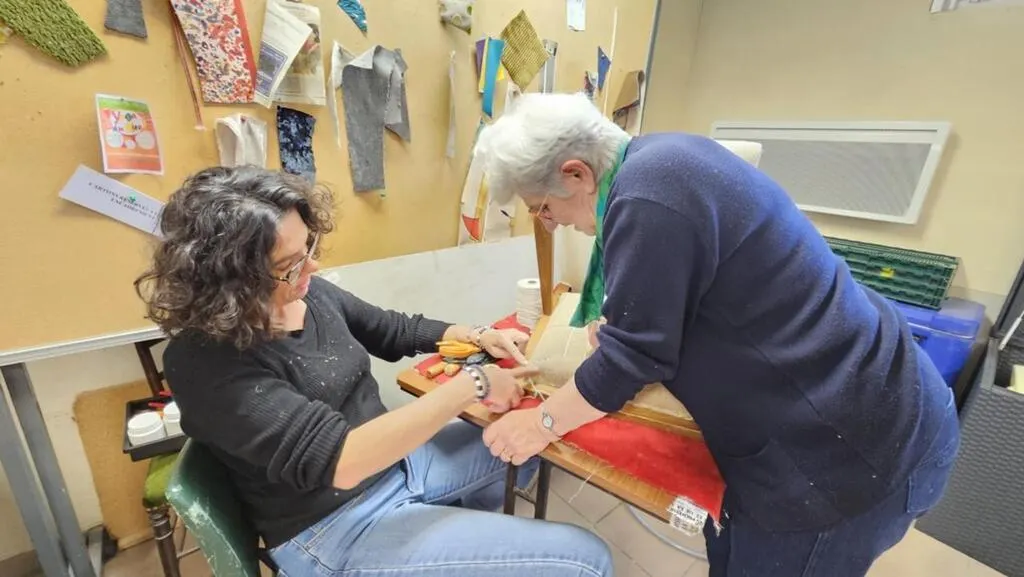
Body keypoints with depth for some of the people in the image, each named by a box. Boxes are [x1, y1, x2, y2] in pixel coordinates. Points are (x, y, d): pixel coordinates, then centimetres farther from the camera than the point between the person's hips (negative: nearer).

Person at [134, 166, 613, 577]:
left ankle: (456, 528, 36)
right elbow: (340, 459, -33)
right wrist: (473, 384, -30)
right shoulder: (205, 362, -25)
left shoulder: (310, 294, -6)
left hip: (397, 457, 7)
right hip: (334, 528, -6)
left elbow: (394, 331, 9)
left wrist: (476, 336, -5)